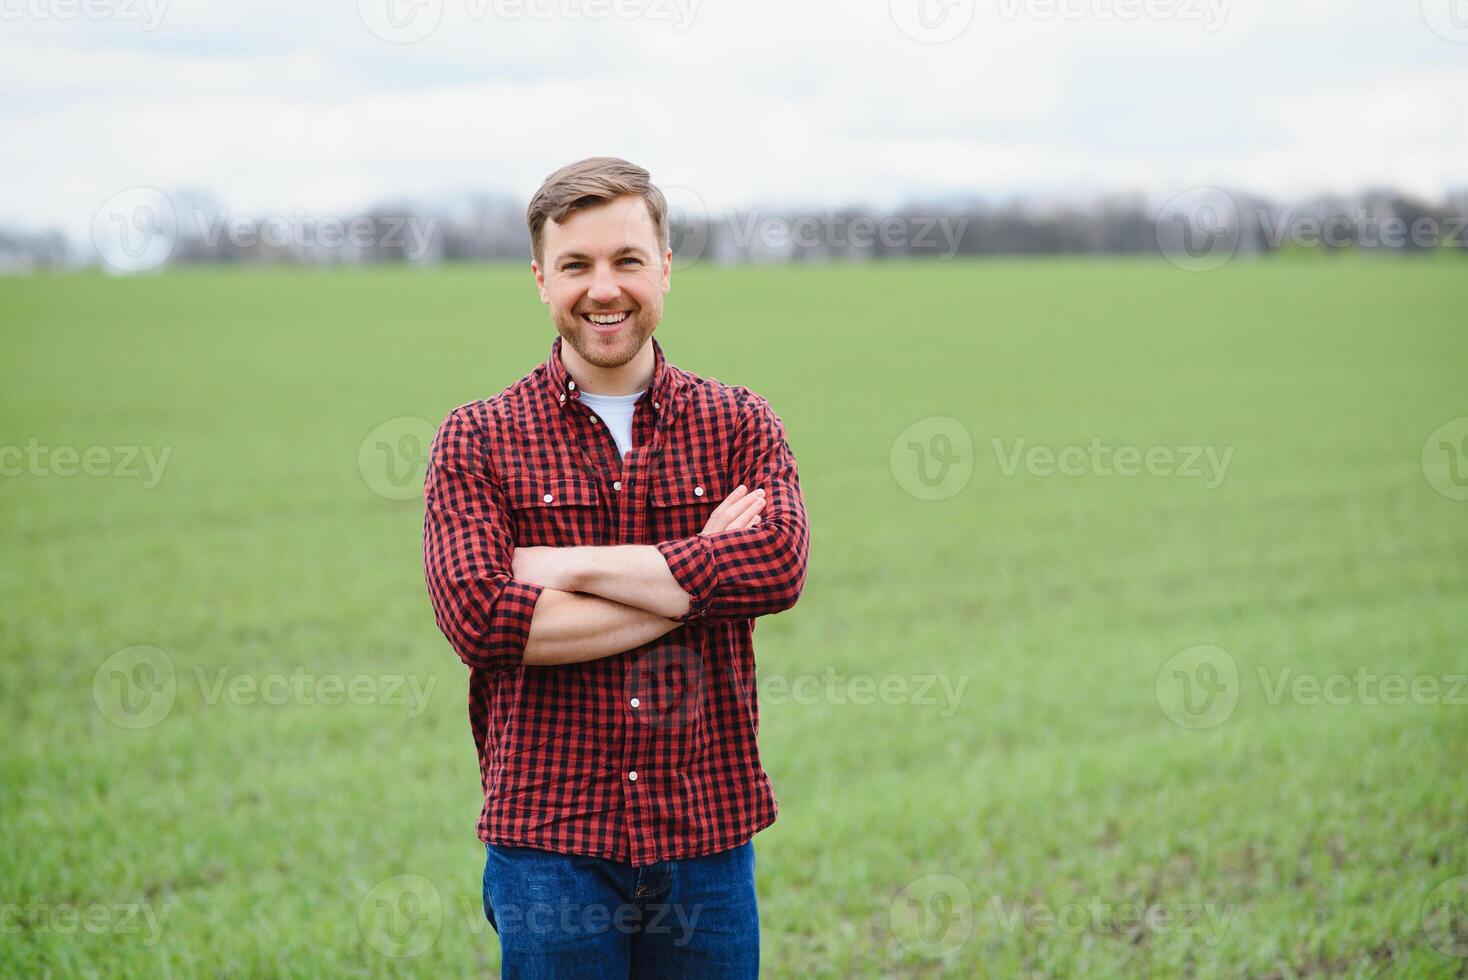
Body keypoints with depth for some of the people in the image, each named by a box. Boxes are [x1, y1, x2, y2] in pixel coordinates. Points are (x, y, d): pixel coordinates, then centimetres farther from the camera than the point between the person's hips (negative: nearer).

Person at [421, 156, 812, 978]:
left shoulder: (741, 425, 5)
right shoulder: (479, 439, 1)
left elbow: (778, 566, -14)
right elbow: (480, 618, -14)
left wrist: (567, 566, -14)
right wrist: (697, 578, -12)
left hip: (708, 839, 2)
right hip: (550, 845, -1)